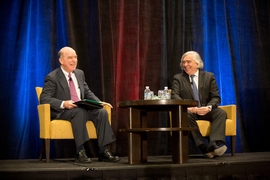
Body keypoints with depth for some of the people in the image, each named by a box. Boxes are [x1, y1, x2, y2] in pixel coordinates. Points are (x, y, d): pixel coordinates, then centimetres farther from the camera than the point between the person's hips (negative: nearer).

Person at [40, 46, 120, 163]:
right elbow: (44, 98, -13)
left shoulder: (80, 73, 16)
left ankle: (103, 152, -22)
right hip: (61, 112, -6)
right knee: (79, 112, -38)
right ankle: (80, 153, -36)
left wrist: (99, 102, -1)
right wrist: (63, 104, -29)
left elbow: (87, 93, 20)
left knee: (102, 112, -21)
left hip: (83, 109, 6)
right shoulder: (52, 77, -4)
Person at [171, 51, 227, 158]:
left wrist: (208, 107, -22)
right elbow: (174, 96, -7)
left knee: (221, 112, -27)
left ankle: (215, 143, -43)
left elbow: (216, 97, 2)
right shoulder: (178, 78, 8)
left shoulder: (209, 76, 10)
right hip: (188, 112, -1)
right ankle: (203, 147, -41)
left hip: (206, 111, 2)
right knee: (185, 115, -35)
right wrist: (187, 107, -27)